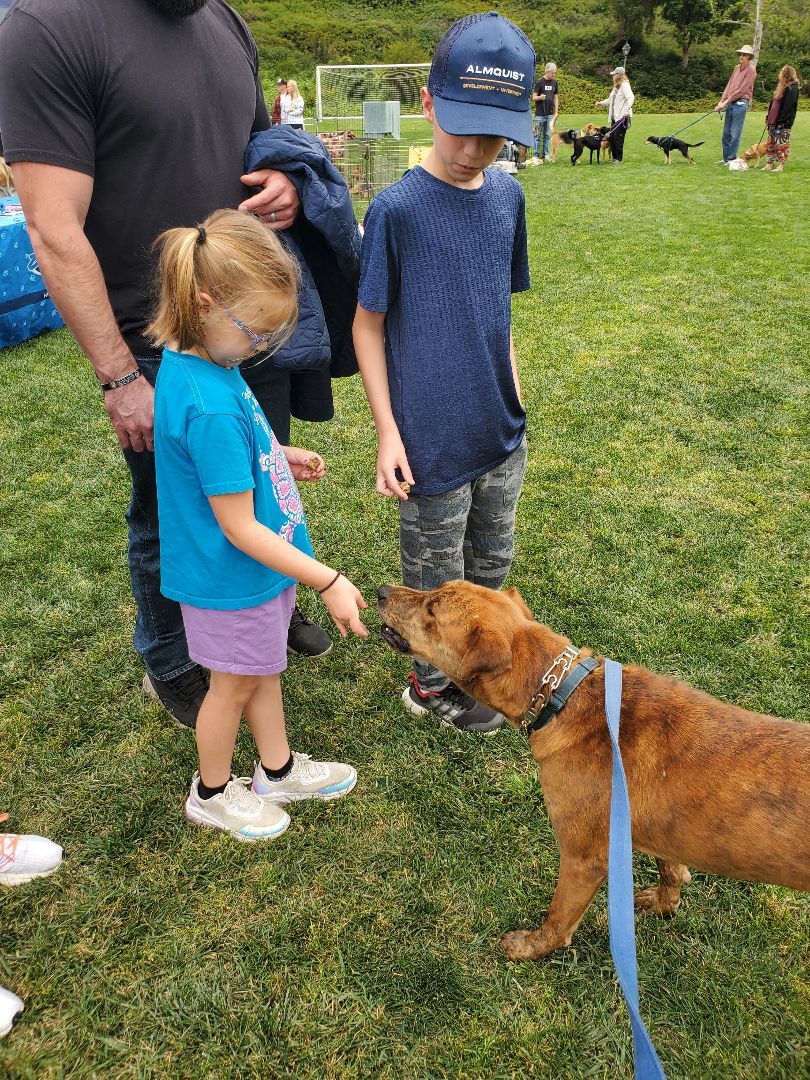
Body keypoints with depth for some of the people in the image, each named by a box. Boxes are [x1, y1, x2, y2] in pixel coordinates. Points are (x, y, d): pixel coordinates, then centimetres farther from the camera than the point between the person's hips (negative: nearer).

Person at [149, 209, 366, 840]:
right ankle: (212, 793, 40)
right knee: (235, 685, 14)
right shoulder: (210, 408, -33)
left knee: (262, 668, 24)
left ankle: (279, 770, 47)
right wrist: (328, 581, -25)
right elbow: (239, 528, -28)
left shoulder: (196, 357, -4)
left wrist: (278, 455, 7)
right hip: (232, 579, -9)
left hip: (261, 565, 9)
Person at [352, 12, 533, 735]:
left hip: (502, 431, 6)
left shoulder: (508, 196, 2)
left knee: (493, 560, 21)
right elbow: (368, 325, -9)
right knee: (437, 575, 11)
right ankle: (431, 683, 34)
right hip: (434, 439, -5)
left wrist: (511, 382, 11)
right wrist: (387, 431, -13)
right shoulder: (398, 209, -14)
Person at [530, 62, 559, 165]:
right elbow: (533, 97, -6)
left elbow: (556, 98, 15)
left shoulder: (554, 82, 9)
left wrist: (556, 112, 10)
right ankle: (536, 156, -1)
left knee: (547, 135, 7)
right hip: (540, 114, -5)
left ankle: (545, 154, 14)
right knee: (538, 135, -3)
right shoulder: (540, 82, -6)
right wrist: (540, 97, -27)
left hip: (550, 114, 5)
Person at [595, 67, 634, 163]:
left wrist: (626, 110, -32)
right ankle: (614, 157, 20)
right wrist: (601, 103, 17)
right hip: (615, 116, 9)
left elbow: (631, 97, -22)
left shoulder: (624, 85, -11)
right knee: (611, 137, 9)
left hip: (622, 117, -9)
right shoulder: (616, 86, 17)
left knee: (618, 138, -7)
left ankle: (619, 159, 2)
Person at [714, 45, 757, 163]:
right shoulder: (737, 68, 16)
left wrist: (726, 102, -14)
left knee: (735, 134, -7)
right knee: (726, 132, 8)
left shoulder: (751, 70, -6)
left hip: (741, 103, -7)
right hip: (730, 103, 7)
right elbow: (729, 85, 14)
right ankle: (725, 158, 15)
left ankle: (732, 159, -2)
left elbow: (742, 90, -12)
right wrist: (721, 101, 3)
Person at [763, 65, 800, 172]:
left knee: (782, 144, -4)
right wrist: (769, 117, 15)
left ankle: (780, 166, 0)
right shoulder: (782, 87, 16)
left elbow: (788, 107, -19)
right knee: (771, 143, 10)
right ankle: (769, 165, 15)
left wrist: (781, 121, -23)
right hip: (774, 121, 9)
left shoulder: (792, 89, -12)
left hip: (784, 123, -9)